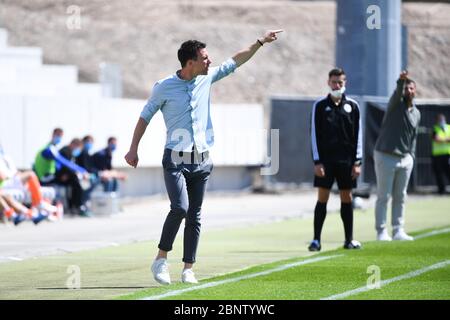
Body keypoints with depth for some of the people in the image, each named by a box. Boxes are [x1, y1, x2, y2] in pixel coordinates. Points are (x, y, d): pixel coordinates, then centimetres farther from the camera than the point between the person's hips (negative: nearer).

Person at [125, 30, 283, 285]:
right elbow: (145, 116, 6)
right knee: (180, 208, -20)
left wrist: (260, 42, 17)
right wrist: (134, 149, 5)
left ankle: (188, 269, 7)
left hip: (202, 161, 4)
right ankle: (161, 259, -6)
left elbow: (234, 62, 19)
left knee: (195, 216, 3)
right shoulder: (164, 87, -4)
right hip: (176, 160, -4)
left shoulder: (207, 78, 7)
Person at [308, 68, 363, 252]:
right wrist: (317, 162, -7)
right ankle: (316, 240, -2)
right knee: (322, 198, -4)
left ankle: (349, 240, 11)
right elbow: (314, 135, 0)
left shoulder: (352, 106, 6)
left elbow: (358, 135, 7)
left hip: (346, 161, 2)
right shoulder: (320, 106, 2)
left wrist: (357, 162, 0)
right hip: (325, 160, -2)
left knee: (346, 198, 5)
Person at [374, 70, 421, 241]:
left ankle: (398, 230, 13)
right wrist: (401, 81, -50)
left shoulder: (416, 113, 13)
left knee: (400, 196, 8)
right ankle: (381, 232, 0)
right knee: (383, 196, -2)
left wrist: (411, 157, 10)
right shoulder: (396, 104, -5)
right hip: (385, 156, -6)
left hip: (405, 158, 6)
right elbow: (397, 93, -29)